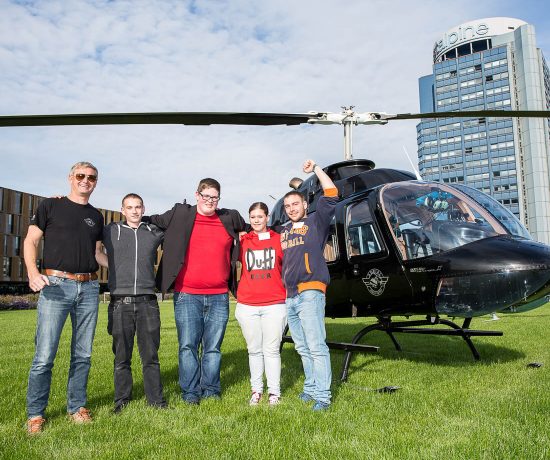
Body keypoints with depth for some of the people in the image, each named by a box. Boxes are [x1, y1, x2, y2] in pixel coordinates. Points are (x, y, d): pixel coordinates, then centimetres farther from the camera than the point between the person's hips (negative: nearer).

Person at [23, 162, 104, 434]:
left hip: (88, 288, 4)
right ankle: (35, 414, 10)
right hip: (56, 285, -4)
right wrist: (33, 273, -14)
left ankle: (76, 406, 21)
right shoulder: (50, 206, 6)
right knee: (44, 355, -5)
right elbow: (30, 241, 2)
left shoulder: (96, 217, 17)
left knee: (82, 354, 8)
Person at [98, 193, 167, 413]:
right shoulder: (111, 231, 8)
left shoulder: (154, 232, 11)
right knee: (122, 356, 7)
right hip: (120, 302, -1)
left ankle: (156, 399, 15)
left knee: (150, 355, 5)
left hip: (147, 302, 1)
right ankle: (121, 399, 20)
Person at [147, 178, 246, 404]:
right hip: (187, 295, -2)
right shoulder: (180, 215, 5)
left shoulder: (230, 219, 11)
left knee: (213, 348, 10)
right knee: (188, 346, 2)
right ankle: (190, 393, 15)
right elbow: (152, 221, 15)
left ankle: (211, 390, 23)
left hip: (219, 297, 2)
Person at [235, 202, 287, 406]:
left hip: (274, 304, -1)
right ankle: (256, 390, 22)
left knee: (271, 349, 3)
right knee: (254, 350, 10)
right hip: (247, 305, 1)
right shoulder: (242, 241, 7)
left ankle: (274, 391, 15)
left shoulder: (279, 240, 7)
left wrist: (288, 294, 8)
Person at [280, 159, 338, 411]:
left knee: (316, 346, -10)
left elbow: (331, 195, -3)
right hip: (288, 296, 6)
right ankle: (311, 387, 20)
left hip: (309, 293, -6)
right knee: (302, 348, 10)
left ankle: (322, 395, -5)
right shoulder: (283, 231, 24)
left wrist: (316, 169, -1)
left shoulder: (316, 222, 7)